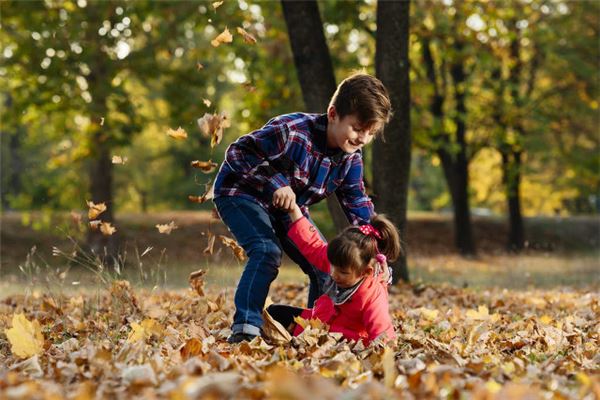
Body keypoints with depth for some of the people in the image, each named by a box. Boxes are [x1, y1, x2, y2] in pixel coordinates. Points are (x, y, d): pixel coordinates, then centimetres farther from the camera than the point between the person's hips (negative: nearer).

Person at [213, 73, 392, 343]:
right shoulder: (291, 131, -33)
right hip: (241, 193, -7)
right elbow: (237, 153, -31)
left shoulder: (351, 158, -11)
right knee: (268, 251, -31)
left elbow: (358, 205, -5)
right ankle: (245, 330, -32)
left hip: (289, 209, 7)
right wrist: (275, 184, -38)